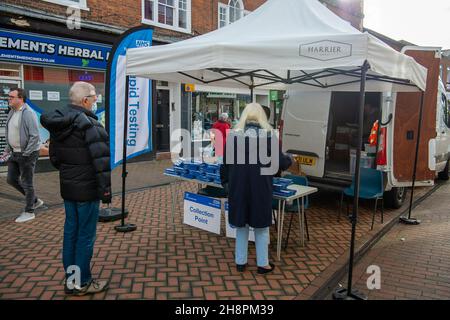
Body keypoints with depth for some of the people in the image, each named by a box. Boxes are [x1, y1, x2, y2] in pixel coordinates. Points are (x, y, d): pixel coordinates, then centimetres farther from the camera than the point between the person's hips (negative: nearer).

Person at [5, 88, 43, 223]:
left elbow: (35, 136, -21)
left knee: (26, 183, 1)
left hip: (27, 154, -9)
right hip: (15, 153, 9)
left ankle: (29, 212, 16)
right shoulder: (12, 112, 10)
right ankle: (35, 200, 29)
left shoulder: (28, 113, -17)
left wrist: (26, 153, -20)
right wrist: (8, 149, 15)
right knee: (11, 179, 14)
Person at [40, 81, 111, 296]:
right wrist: (105, 189, -16)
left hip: (67, 188, 8)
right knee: (85, 236, 2)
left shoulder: (58, 123, 9)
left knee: (70, 232, 16)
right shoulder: (89, 124, -18)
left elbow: (54, 156, 17)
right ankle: (81, 283, 14)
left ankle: (70, 278, 28)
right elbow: (101, 160, -22)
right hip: (87, 190, -8)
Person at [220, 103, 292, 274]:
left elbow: (225, 162, 2)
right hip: (260, 188, -2)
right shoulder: (268, 136, -9)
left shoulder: (233, 135, -3)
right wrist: (289, 159, 18)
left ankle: (240, 262, 26)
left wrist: (225, 181, 16)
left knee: (241, 225, 16)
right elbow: (281, 162, -4)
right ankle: (262, 264, 23)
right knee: (261, 226, 13)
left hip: (238, 187, 2)